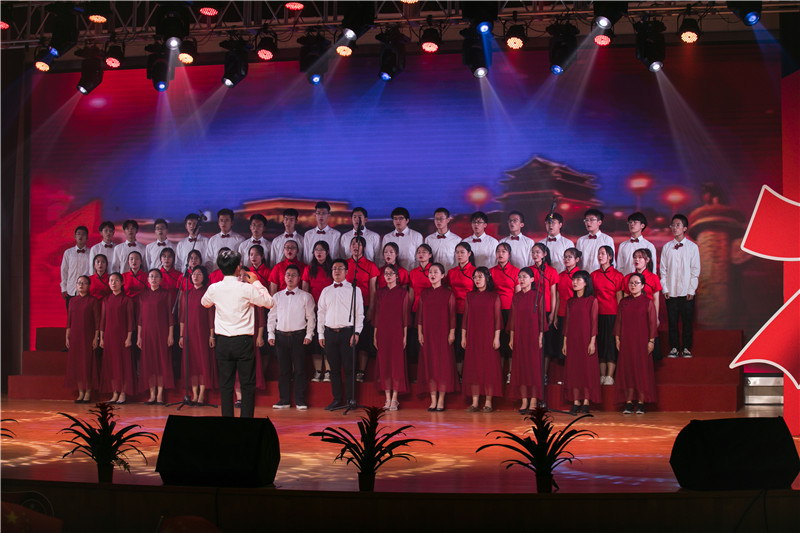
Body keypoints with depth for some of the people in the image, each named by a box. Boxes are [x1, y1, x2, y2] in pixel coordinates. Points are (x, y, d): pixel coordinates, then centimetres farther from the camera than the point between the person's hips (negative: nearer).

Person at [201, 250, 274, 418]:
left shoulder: (214, 289, -1)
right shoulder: (246, 289, -12)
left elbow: (204, 303, 22)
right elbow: (269, 302, -1)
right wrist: (256, 283, 9)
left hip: (223, 342, 3)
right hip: (243, 341, -3)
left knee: (225, 385, 9)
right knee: (247, 384, 5)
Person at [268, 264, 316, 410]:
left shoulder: (306, 297, 4)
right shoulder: (277, 296, 12)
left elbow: (311, 317, 3)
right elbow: (272, 317, 13)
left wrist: (309, 335, -6)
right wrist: (271, 335, 4)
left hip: (298, 336, -2)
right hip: (281, 336, 2)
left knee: (300, 369, -2)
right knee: (283, 369, 5)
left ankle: (300, 400, 4)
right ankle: (284, 400, 10)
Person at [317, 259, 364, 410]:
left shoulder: (354, 290, 4)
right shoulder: (326, 291, 14)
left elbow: (359, 313, 1)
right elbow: (321, 313, 15)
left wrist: (356, 332, -8)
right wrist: (321, 334, 8)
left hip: (347, 332, -3)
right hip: (330, 333, 3)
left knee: (349, 367, -4)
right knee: (334, 368, 5)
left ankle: (350, 399, 2)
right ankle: (337, 399, 11)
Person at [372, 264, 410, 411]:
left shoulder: (403, 292, 1)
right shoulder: (380, 293, 10)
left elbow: (405, 315, -1)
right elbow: (376, 314, 11)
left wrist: (405, 335, -6)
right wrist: (375, 335, 7)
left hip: (397, 332, -3)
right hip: (382, 332, 3)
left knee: (397, 364, -4)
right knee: (384, 364, 2)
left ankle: (395, 399, -1)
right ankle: (388, 399, 7)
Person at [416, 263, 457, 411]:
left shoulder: (448, 294, 0)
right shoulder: (424, 293, 9)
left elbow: (452, 315, -1)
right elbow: (420, 314, 10)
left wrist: (451, 333, -7)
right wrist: (420, 332, 3)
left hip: (443, 333, -3)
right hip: (428, 334, 3)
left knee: (443, 366, -2)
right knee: (429, 365, 2)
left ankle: (441, 400, 3)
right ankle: (433, 400, 8)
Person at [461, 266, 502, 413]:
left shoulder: (494, 297, 1)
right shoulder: (469, 296, 9)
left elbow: (497, 318, -1)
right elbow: (465, 317, 10)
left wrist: (496, 337, -7)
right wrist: (463, 336, 6)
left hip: (488, 337, -3)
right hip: (472, 337, 3)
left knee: (489, 368, -2)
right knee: (473, 368, 1)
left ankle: (488, 402, 3)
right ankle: (475, 402, 5)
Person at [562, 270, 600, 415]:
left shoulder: (592, 300, -3)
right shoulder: (570, 302, 11)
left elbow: (594, 322, -6)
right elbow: (567, 323, 12)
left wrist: (592, 342, -11)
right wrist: (565, 342, 9)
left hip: (586, 339, -4)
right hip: (572, 340, 4)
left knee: (587, 369, -2)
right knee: (573, 369, 2)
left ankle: (586, 402, 3)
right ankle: (576, 402, 5)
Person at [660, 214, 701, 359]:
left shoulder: (692, 247, 2)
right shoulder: (666, 247, 6)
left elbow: (695, 270, 2)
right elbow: (662, 269, 7)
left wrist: (691, 290, -5)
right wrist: (665, 289, -1)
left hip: (686, 292, -1)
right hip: (670, 291, 1)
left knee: (687, 321, 2)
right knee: (672, 321, 3)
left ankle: (686, 348, 12)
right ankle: (674, 348, 12)